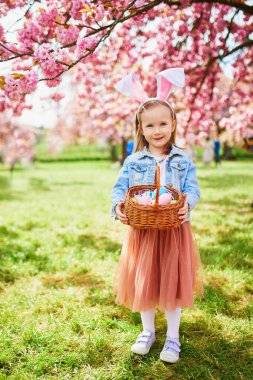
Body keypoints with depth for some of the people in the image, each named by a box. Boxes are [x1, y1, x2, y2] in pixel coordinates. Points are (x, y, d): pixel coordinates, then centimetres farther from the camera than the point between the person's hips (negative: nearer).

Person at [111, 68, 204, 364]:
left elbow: (192, 189, -5)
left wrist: (187, 204, -27)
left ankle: (172, 337, 28)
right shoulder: (133, 161, 0)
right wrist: (118, 207, -21)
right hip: (142, 231, 1)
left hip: (174, 230, -1)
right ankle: (147, 331, 34)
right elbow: (120, 189, 0)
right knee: (143, 281, 12)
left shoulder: (183, 160, 0)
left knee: (174, 281, 9)